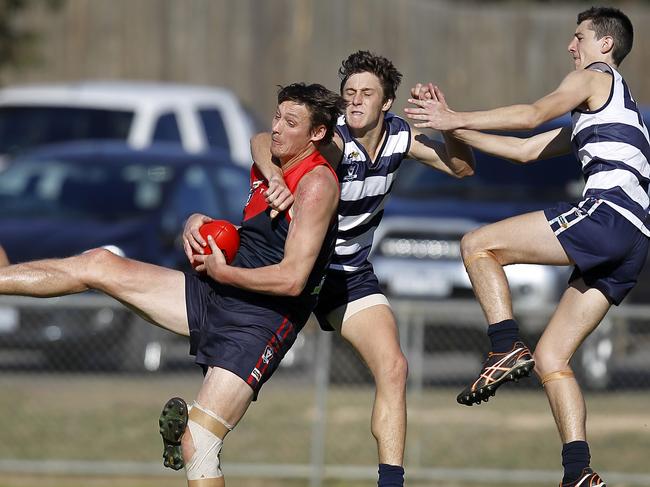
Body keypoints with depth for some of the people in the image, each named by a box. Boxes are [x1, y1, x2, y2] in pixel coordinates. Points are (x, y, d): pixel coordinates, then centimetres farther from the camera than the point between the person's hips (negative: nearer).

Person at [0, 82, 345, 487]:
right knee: (98, 265, 6)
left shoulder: (317, 183, -16)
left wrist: (222, 272, -11)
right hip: (215, 299, 9)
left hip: (259, 323, -9)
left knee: (197, 446, -19)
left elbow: (292, 279, -23)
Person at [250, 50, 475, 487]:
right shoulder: (335, 142, -25)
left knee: (393, 367, -9)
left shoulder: (398, 135, -6)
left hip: (351, 275, 5)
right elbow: (263, 141, -40)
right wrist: (276, 177, -63)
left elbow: (461, 167, 3)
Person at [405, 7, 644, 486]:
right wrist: (455, 128, 30)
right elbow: (527, 150, 33)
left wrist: (458, 119, -4)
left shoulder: (595, 76, 9)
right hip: (631, 248, 9)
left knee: (478, 245, -6)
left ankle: (506, 348, -20)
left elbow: (534, 114, -7)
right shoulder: (595, 114, 36)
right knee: (551, 357, 5)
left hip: (608, 212, -9)